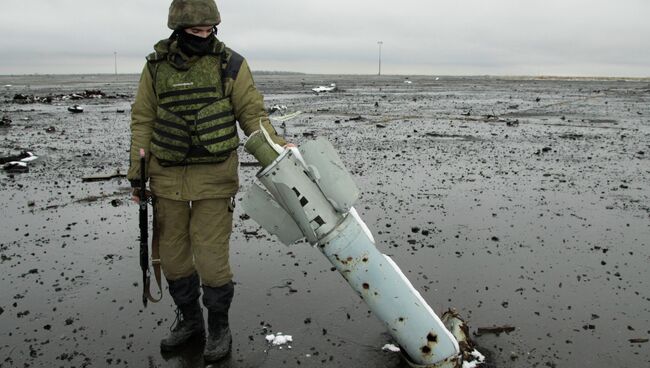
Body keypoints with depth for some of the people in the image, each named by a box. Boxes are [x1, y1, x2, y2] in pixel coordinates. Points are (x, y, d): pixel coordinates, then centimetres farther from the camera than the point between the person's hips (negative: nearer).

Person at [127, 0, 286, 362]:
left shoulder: (231, 64, -5)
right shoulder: (157, 65, 2)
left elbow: (253, 113, -4)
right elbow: (143, 121, 7)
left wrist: (277, 146, -21)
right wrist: (137, 173, 6)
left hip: (213, 178, -3)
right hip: (167, 178, 4)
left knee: (211, 257, -2)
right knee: (173, 255, 13)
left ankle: (219, 328, 22)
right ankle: (190, 319, 35)